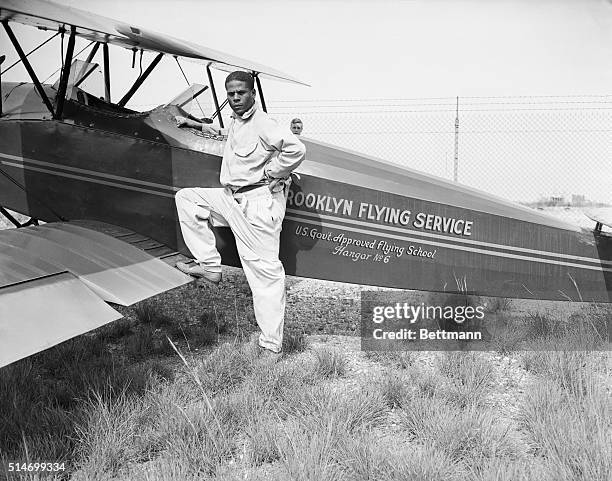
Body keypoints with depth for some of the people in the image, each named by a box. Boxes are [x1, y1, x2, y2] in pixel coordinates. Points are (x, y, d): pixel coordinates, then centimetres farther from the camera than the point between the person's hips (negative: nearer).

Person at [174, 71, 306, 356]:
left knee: (264, 267, -6)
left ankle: (272, 342, 2)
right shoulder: (234, 124, 15)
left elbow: (295, 149, -27)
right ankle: (209, 265, 7)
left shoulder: (261, 124, -14)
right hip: (233, 199, 9)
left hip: (259, 202, -9)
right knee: (186, 197, 9)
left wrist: (270, 173, -16)